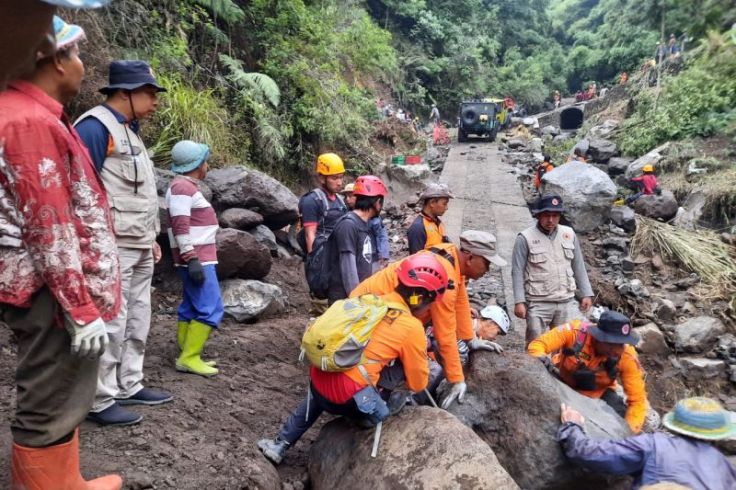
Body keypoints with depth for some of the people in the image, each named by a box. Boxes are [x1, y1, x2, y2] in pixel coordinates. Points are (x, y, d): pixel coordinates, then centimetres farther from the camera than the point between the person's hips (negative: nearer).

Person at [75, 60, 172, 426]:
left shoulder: (128, 129, 17)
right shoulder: (95, 127, -13)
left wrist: (151, 238, 20)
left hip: (139, 247, 10)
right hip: (113, 247, -10)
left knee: (137, 320, 15)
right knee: (111, 323, -3)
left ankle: (129, 386, 27)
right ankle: (100, 402, 9)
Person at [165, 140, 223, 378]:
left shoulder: (187, 187, 18)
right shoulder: (182, 187, -14)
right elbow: (180, 227, -22)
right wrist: (192, 259, -26)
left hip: (199, 257, 10)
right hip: (196, 259, -10)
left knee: (191, 308, 10)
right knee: (210, 308, -11)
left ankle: (188, 356, 14)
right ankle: (189, 358, -8)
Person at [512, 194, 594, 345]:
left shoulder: (569, 234, 7)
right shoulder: (525, 238, -6)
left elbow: (578, 267, 13)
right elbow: (518, 272, -7)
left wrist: (586, 293, 10)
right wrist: (519, 302, -12)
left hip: (567, 302, 4)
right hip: (538, 304, -4)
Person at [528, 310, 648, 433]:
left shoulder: (627, 356, -29)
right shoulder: (576, 330, -35)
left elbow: (637, 400, -21)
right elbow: (536, 345, -28)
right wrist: (542, 359, -50)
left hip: (599, 394, 1)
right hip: (561, 383, -1)